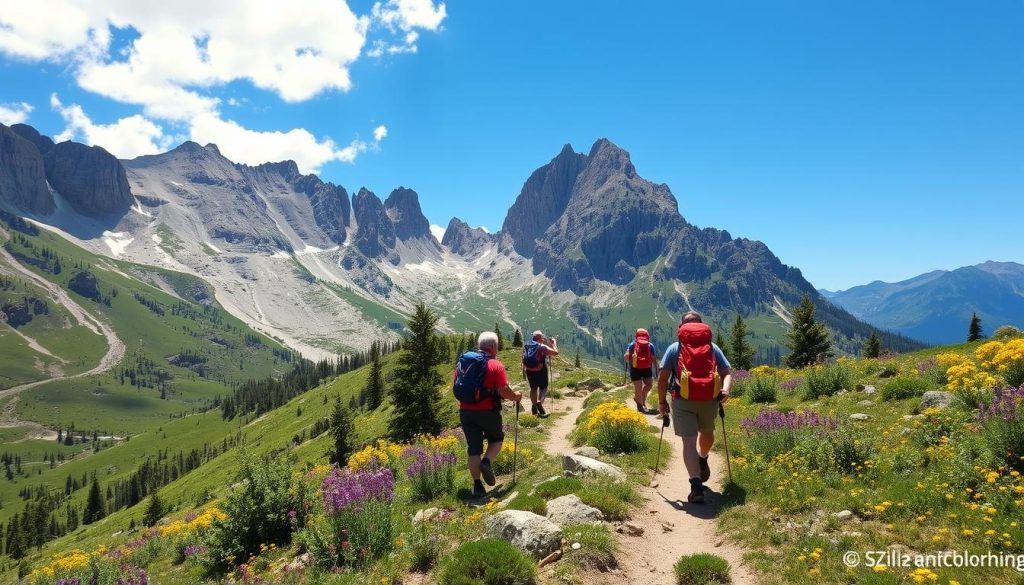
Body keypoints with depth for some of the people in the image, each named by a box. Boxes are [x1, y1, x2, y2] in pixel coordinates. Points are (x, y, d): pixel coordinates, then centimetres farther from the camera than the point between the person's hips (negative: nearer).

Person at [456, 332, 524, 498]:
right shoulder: (496, 365, -9)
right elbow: (504, 391, -16)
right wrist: (516, 397, 4)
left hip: (465, 411, 4)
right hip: (488, 411, -4)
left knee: (474, 448, 10)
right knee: (496, 438, 21)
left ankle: (477, 485, 9)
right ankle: (486, 461, -5)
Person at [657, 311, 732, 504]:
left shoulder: (674, 348, 9)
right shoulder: (712, 347, 15)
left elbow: (663, 377, 1)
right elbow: (727, 372, 3)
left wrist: (662, 401, 7)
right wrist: (725, 390, -9)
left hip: (683, 401, -2)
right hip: (709, 400, 2)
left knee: (689, 441, -5)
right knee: (707, 432, 30)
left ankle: (696, 485, -17)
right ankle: (703, 460, 49)